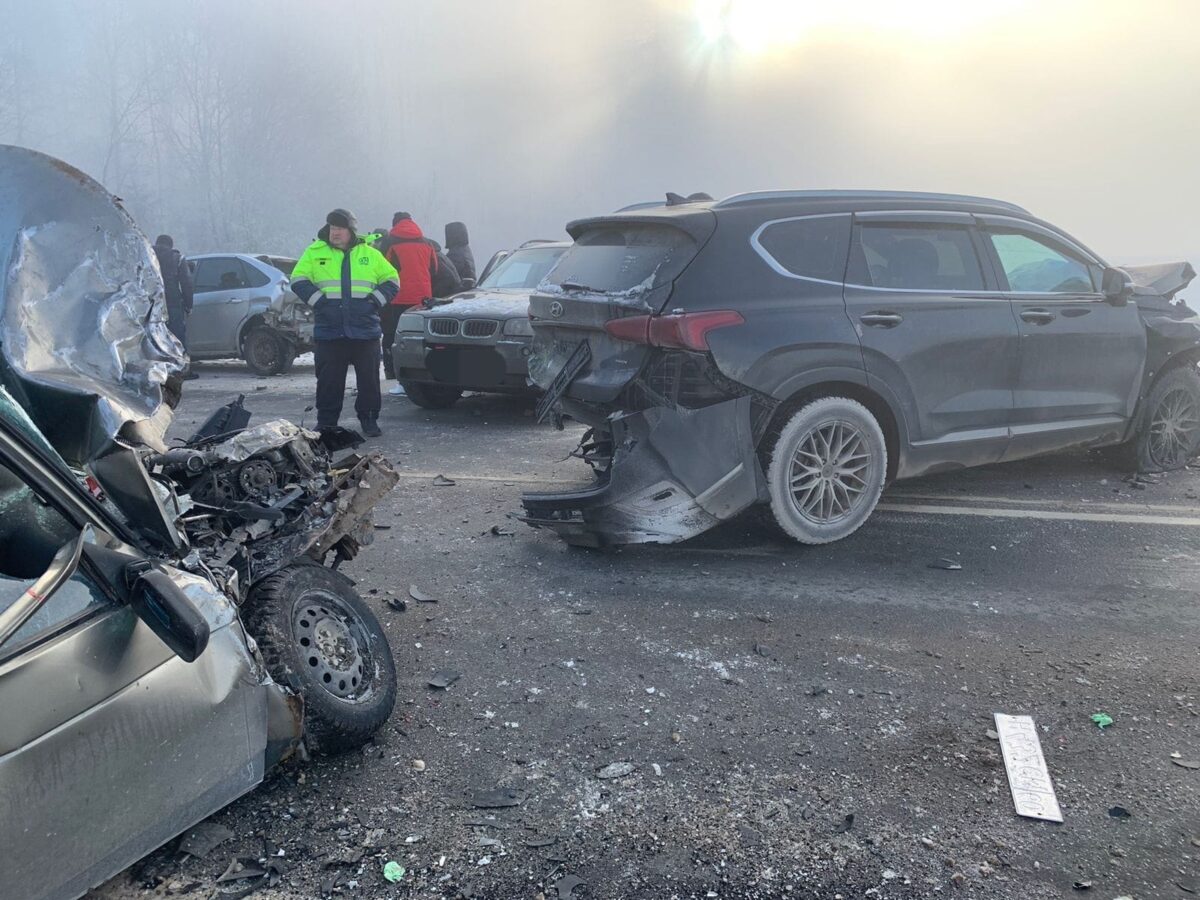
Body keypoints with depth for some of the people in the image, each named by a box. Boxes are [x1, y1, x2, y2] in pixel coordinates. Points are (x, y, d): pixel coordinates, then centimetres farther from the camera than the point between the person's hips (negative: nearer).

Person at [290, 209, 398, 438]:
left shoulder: (370, 254, 10)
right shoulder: (315, 252, 8)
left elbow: (391, 279, 13)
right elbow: (298, 279, 5)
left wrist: (376, 300, -2)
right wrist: (317, 300, -8)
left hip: (366, 331, 1)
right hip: (328, 331, 0)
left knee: (369, 378, 4)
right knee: (329, 380, 3)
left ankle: (369, 419, 16)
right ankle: (326, 422, 13)